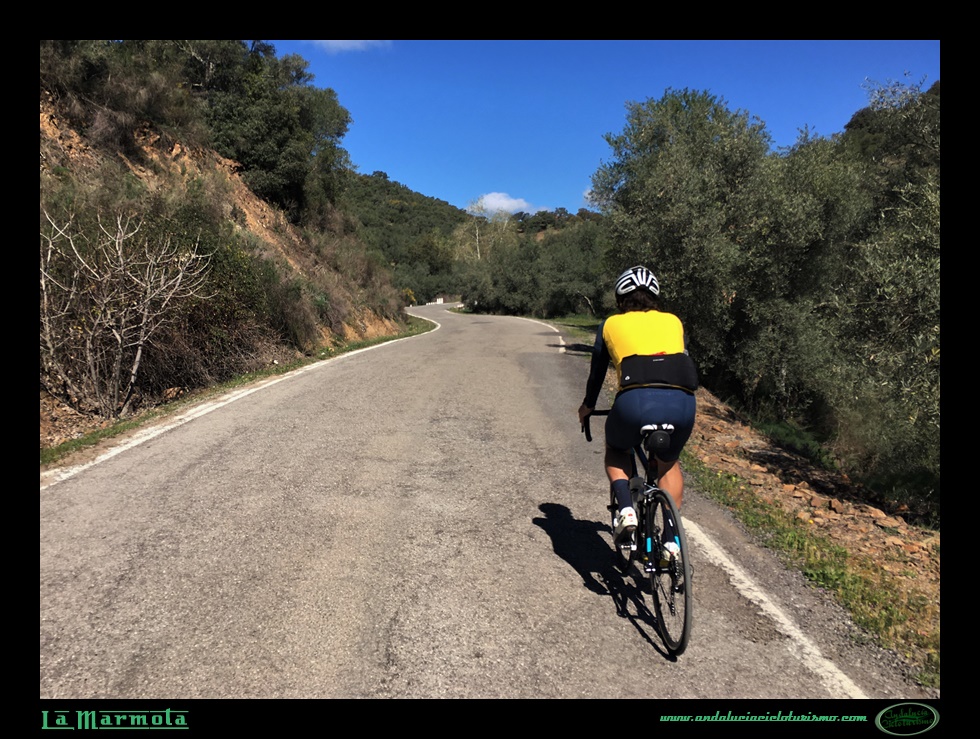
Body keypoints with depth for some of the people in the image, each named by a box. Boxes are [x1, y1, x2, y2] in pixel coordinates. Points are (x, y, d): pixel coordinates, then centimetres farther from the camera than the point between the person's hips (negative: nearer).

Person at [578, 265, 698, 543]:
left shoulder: (611, 324, 21)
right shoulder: (673, 321, 26)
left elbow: (597, 371, 31)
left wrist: (588, 406, 48)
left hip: (636, 401, -2)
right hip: (682, 403, 2)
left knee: (615, 452, 30)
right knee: (668, 463, 31)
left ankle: (625, 508, 7)